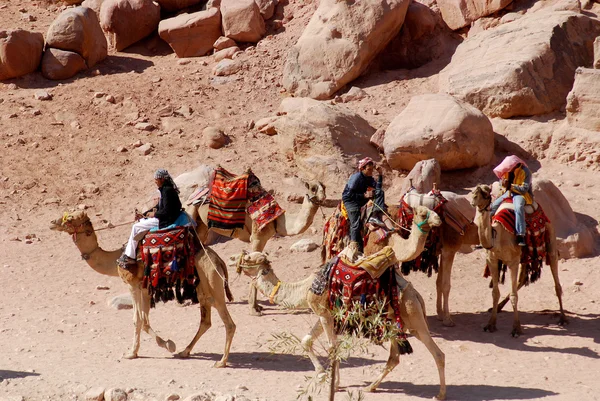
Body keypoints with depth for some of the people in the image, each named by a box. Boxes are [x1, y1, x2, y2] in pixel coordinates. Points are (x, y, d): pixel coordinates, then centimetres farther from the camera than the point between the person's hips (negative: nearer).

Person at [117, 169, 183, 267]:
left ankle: (130, 257, -2)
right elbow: (159, 206, 21)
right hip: (163, 218, 11)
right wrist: (144, 214, 13)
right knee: (140, 222, 16)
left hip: (166, 221, -11)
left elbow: (166, 211, -25)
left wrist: (154, 214, -10)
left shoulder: (167, 190, -20)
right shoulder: (165, 189, 12)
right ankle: (128, 252, 15)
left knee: (136, 227, -8)